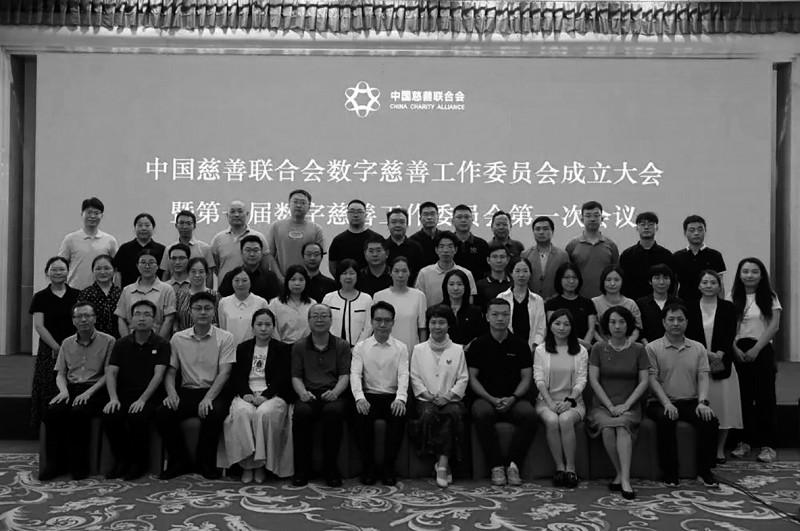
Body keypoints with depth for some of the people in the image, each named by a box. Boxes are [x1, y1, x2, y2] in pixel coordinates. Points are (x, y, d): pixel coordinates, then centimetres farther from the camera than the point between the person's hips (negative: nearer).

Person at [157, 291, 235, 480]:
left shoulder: (225, 338, -1)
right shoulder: (178, 338, 9)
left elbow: (224, 372, -9)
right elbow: (171, 371, 10)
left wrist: (208, 398, -23)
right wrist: (171, 392, -12)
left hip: (214, 392, -3)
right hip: (186, 391, 3)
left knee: (214, 414, -34)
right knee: (162, 413, -23)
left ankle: (206, 463, -8)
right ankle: (179, 462, -3)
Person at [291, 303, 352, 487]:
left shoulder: (342, 346, 15)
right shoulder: (299, 347, 18)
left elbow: (344, 376, 5)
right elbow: (296, 376, 11)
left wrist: (335, 392, -16)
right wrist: (302, 392, -11)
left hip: (333, 395, -1)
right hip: (308, 395, 1)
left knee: (334, 411, -35)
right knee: (301, 412, -33)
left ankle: (330, 469, -21)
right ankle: (301, 470, -18)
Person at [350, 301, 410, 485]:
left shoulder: (401, 348, 9)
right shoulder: (360, 347, 9)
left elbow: (403, 375, -3)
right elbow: (355, 374, -3)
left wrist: (400, 398, -22)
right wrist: (359, 398, -22)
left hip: (393, 397, 0)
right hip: (369, 396, 0)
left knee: (399, 416, -31)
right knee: (360, 416, -30)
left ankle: (388, 467, -15)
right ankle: (368, 466, -12)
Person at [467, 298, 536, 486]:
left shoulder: (520, 344, 9)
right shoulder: (478, 345, 6)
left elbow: (526, 378, 7)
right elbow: (472, 378, 3)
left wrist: (513, 398, -11)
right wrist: (492, 399, -12)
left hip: (514, 399, 1)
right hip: (486, 398, -1)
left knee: (529, 414, -31)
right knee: (481, 413, -35)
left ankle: (513, 464, -17)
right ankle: (496, 466, -21)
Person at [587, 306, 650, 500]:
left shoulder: (638, 349, 7)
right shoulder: (598, 348, 6)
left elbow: (644, 381, 2)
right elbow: (593, 380, 0)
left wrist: (626, 404, -9)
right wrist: (610, 406, -9)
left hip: (629, 406, 0)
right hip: (603, 404, 1)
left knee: (622, 425, -33)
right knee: (607, 428, -31)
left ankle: (624, 479, -35)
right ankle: (621, 475, -16)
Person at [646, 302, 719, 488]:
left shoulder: (698, 348, 14)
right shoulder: (652, 348, 3)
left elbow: (703, 377, 5)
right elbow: (652, 379, -5)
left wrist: (702, 401, -13)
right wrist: (666, 403, -19)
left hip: (691, 402, 3)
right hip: (663, 403, -3)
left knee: (710, 420, -25)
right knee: (665, 420, -34)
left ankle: (704, 470, -6)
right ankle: (670, 473, -17)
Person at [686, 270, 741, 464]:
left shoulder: (728, 308, 6)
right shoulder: (690, 308, 4)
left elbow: (730, 335, -3)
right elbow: (688, 335, -3)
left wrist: (720, 353, -18)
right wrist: (705, 354, -15)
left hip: (722, 364, 1)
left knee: (723, 406, 2)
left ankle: (720, 449, 15)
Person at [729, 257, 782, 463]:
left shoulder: (770, 297, 2)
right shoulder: (733, 297, 6)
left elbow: (774, 326, -5)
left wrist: (756, 349, -12)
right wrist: (736, 349, -11)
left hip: (762, 350, -1)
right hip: (739, 352, 1)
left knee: (765, 396, -1)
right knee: (744, 397, 4)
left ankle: (767, 444, 5)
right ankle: (747, 441, 14)